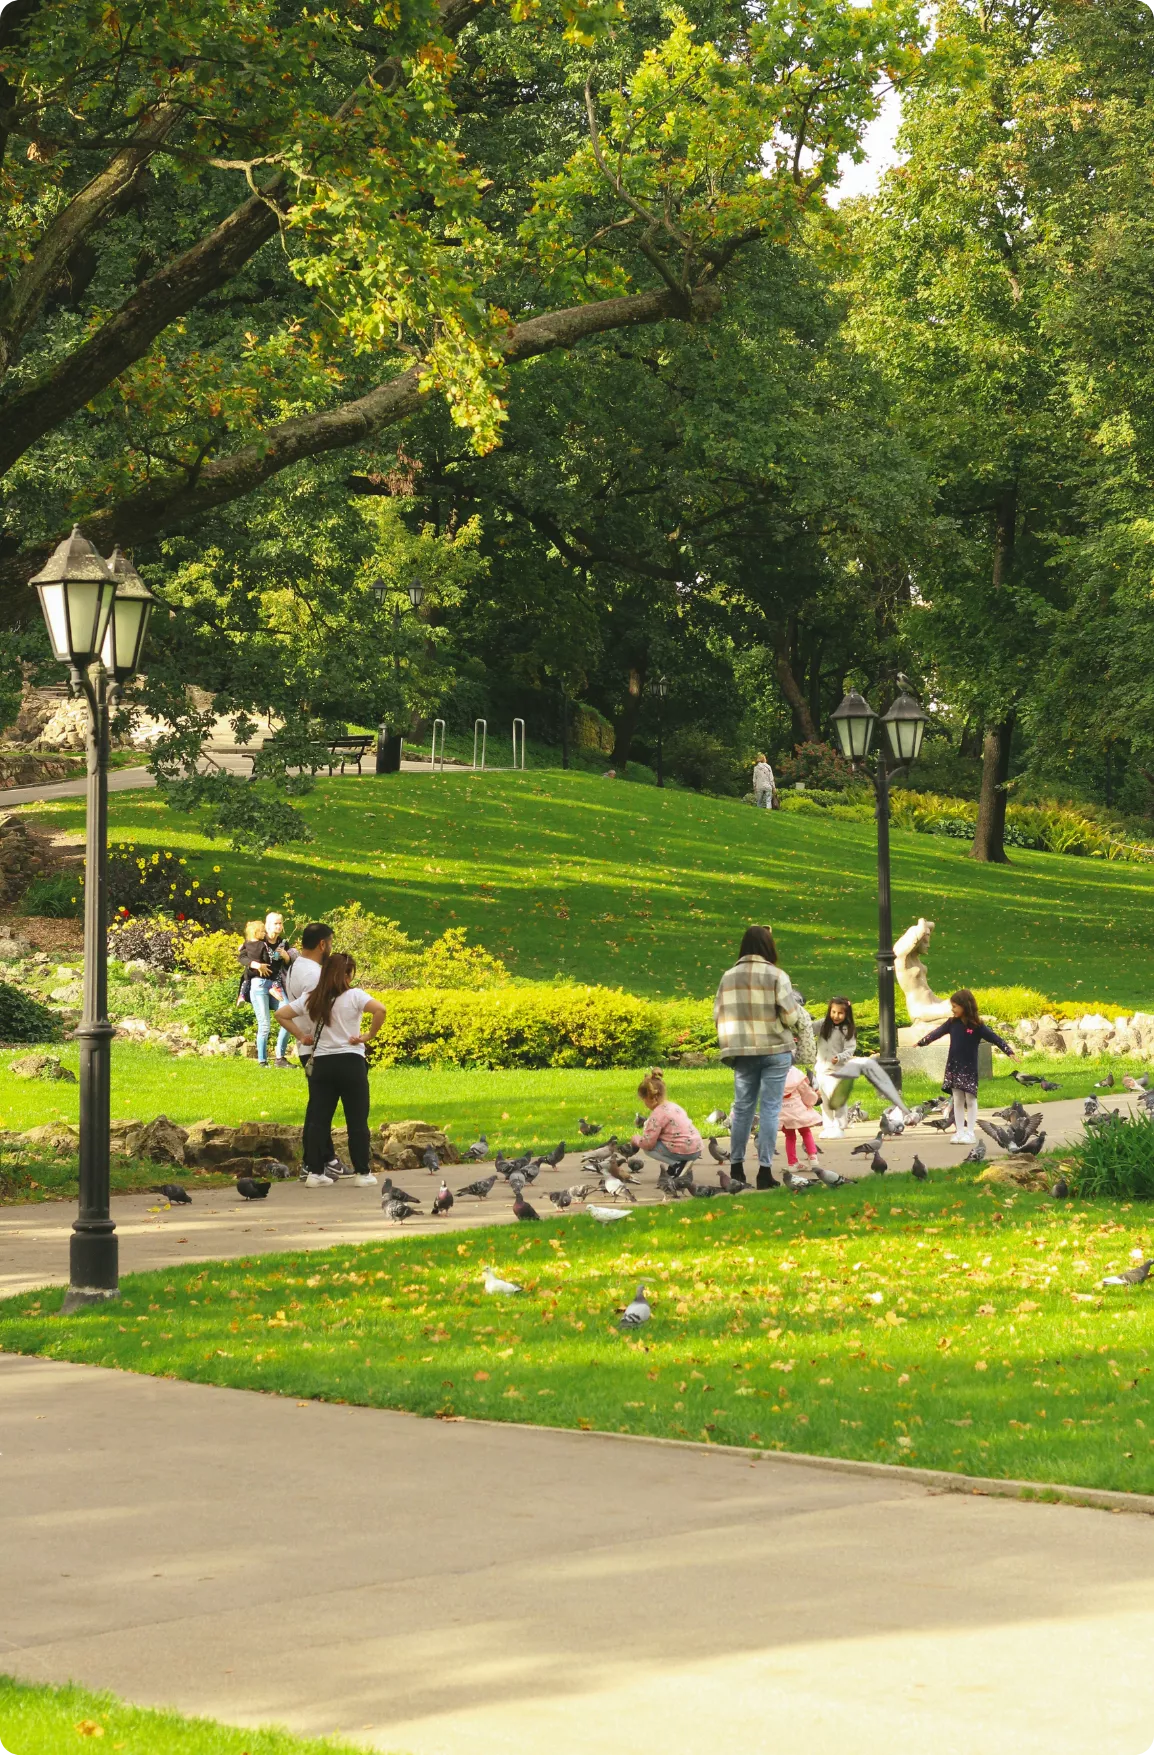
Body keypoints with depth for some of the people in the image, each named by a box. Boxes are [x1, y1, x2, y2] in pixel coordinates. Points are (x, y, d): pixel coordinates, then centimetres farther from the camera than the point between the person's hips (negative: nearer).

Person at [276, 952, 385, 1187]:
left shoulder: (311, 1000, 7)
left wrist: (300, 1036, 9)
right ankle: (362, 1173, 3)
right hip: (350, 1062, -4)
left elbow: (281, 1015, 9)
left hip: (321, 1063, 4)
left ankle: (314, 1172, 5)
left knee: (318, 1119, 7)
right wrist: (369, 1036, -12)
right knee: (357, 1120, 2)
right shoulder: (354, 996, -7)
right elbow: (379, 1010, -22)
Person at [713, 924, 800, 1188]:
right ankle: (765, 1169, -2)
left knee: (742, 1106, 13)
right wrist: (794, 1006, 11)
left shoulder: (729, 977, 2)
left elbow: (718, 1015, 5)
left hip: (742, 1052, 3)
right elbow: (789, 1016, -10)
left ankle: (736, 1166, 17)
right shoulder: (776, 976, -9)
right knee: (770, 1108, 0)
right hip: (775, 1050, -3)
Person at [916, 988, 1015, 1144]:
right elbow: (937, 1033, 14)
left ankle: (970, 1133, 7)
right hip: (953, 1068, 4)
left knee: (970, 1100, 3)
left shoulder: (976, 1026, -11)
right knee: (957, 1101, 7)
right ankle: (959, 1132, 12)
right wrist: (921, 1043, 21)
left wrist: (1009, 1051, -21)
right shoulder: (952, 1023, 2)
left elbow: (994, 1037, -13)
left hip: (969, 1069, -4)